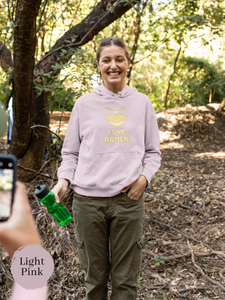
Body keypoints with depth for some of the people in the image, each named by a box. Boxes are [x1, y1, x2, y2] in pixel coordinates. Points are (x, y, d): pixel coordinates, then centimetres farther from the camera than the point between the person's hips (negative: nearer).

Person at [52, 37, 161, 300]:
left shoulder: (142, 103, 8)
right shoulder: (84, 103, 6)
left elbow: (152, 152, 11)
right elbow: (70, 152, 9)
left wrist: (144, 177, -7)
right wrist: (63, 180, -8)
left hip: (128, 200, 0)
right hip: (88, 199, 0)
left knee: (125, 279, 8)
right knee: (94, 276, 11)